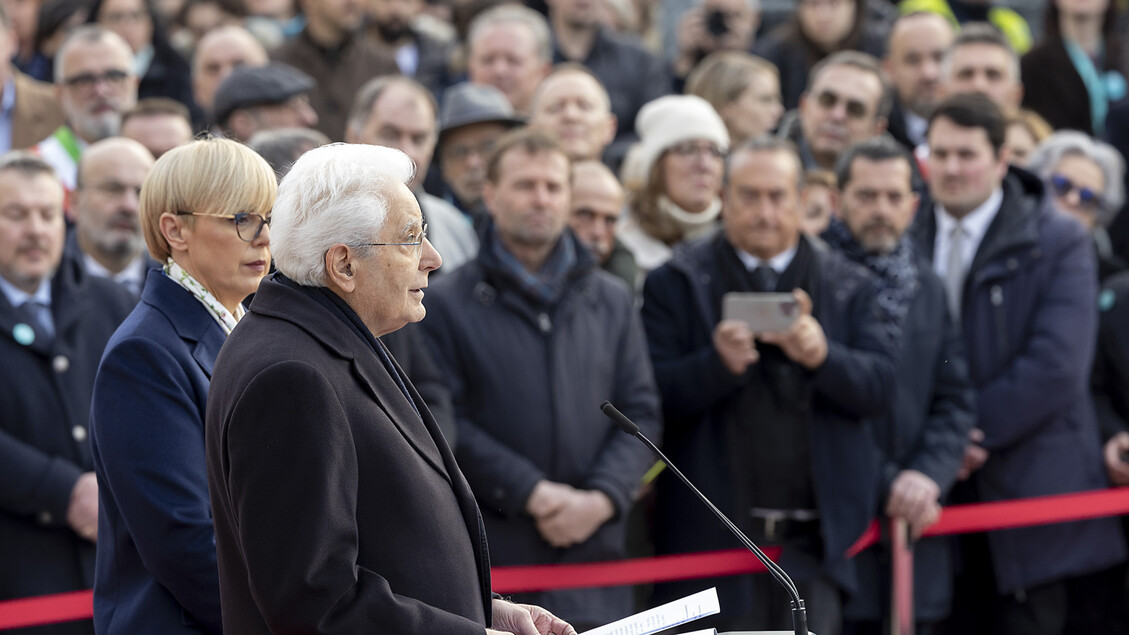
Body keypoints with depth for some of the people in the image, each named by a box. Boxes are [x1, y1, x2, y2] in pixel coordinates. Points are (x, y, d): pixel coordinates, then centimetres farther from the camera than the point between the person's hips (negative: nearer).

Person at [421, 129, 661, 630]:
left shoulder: (612, 302, 15)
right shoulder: (449, 303, 3)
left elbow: (641, 414, 10)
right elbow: (447, 423, -6)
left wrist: (600, 499, -7)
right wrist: (531, 492, -13)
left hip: (594, 547, 3)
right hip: (491, 557, -3)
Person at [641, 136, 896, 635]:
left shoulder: (847, 285, 12)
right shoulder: (677, 283, 5)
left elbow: (880, 386, 1)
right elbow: (655, 398, -4)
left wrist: (823, 355, -19)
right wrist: (719, 364, -23)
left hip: (813, 537, 2)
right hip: (714, 533, -2)